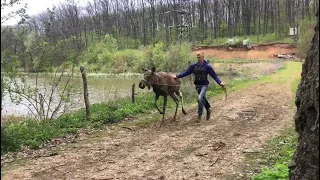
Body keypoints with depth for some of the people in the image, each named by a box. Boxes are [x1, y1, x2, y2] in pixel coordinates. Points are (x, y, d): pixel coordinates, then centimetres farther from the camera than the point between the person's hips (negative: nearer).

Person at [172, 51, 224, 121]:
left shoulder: (207, 66, -7)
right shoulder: (193, 66, 3)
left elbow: (214, 75, -9)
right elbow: (186, 72, 5)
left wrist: (220, 82, -20)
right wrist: (177, 76, -1)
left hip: (204, 85, -5)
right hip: (197, 86, 5)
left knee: (200, 98, -21)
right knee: (203, 98, 18)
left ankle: (199, 115, -9)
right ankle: (208, 110, 43)